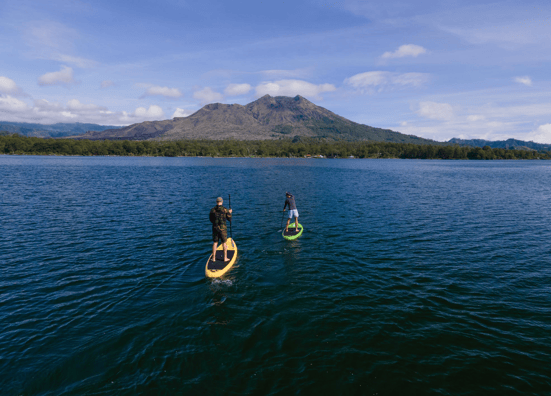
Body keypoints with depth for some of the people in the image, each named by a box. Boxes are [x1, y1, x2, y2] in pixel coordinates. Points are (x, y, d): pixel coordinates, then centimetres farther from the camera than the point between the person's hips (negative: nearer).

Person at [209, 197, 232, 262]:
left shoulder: (212, 210, -2)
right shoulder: (225, 209, -9)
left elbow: (211, 220, 9)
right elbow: (230, 219, -1)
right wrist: (230, 213, 16)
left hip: (215, 228, 2)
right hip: (223, 228, -2)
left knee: (215, 243, 12)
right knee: (224, 243, 10)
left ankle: (213, 258, 16)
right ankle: (225, 258, 15)